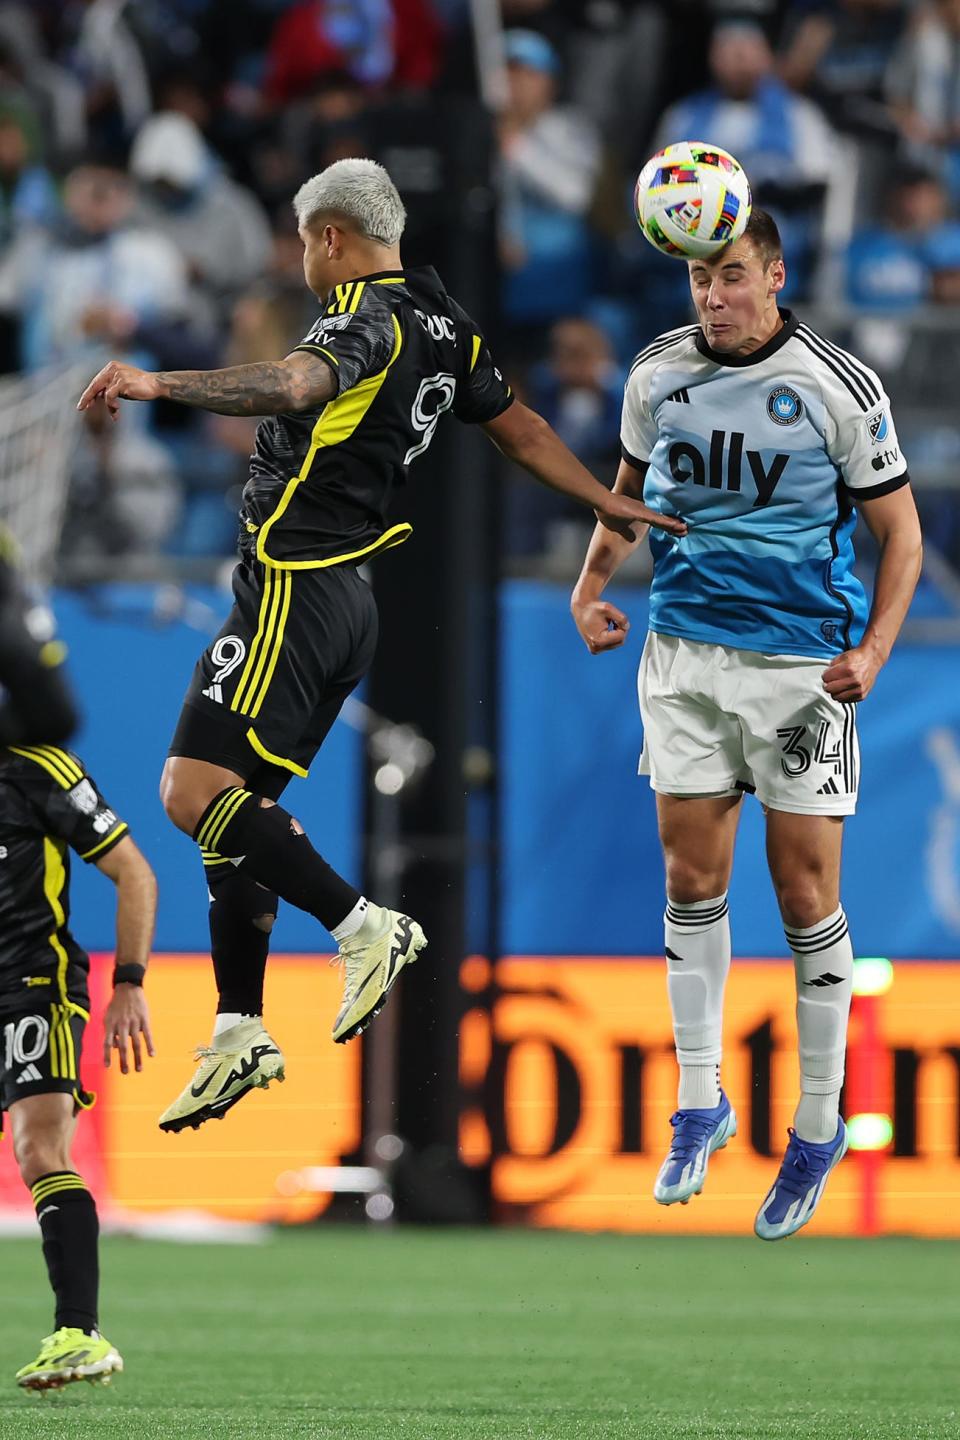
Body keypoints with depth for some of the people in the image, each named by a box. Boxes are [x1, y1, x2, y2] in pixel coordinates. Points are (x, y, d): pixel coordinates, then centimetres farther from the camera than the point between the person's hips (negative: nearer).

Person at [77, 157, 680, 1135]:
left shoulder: (369, 319, -13)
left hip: (295, 585, -10)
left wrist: (159, 384, -42)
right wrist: (608, 504, 37)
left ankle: (362, 927, -15)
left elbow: (294, 386, -34)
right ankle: (240, 1034, 14)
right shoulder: (441, 327, 15)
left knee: (195, 790, -15)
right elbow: (519, 428, 27)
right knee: (231, 802, 14)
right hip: (345, 602, 10)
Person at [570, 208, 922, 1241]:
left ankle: (818, 1125, 11)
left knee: (805, 893, -1)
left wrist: (873, 652, -14)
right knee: (691, 877, 3)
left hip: (801, 667, -3)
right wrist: (591, 585, 6)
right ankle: (699, 1105, 14)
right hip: (683, 653, 3)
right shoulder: (660, 373, 2)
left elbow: (899, 530, -2)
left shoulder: (838, 389, -9)